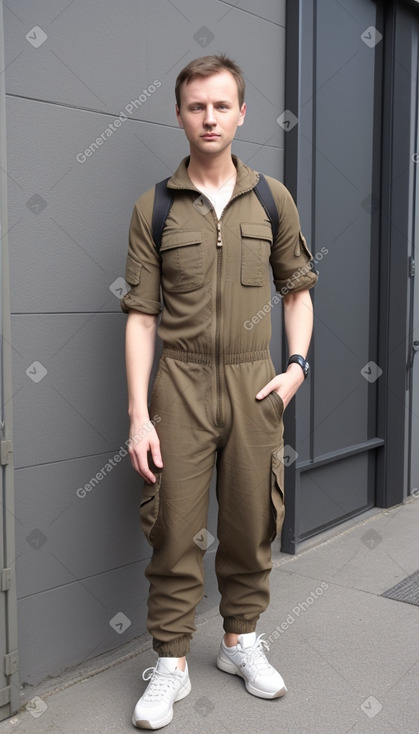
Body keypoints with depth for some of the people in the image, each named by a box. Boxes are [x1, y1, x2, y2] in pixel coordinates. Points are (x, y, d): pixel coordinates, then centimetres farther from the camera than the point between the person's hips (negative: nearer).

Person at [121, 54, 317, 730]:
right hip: (180, 383, -2)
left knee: (251, 523, 10)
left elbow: (298, 288, 15)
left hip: (254, 383, 2)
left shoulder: (273, 199, 7)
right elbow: (141, 314, -2)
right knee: (176, 528, 2)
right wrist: (139, 415, -8)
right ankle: (171, 664, 19)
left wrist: (298, 364, 1)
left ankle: (242, 641, 32)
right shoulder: (154, 207, 1)